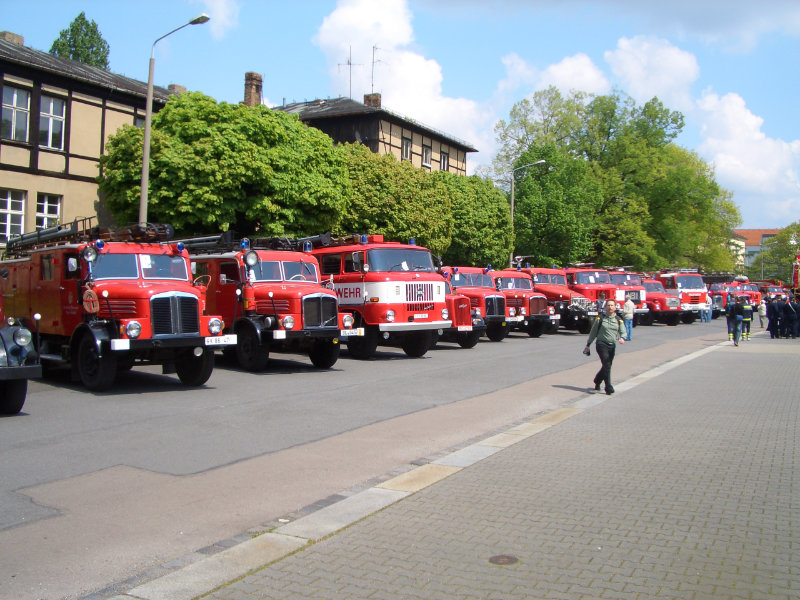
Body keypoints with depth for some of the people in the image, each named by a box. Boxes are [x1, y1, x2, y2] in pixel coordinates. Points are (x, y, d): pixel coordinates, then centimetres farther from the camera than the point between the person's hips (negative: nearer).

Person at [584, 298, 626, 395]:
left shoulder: (618, 320, 9)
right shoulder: (600, 318, -1)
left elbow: (623, 331, 4)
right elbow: (593, 332, 5)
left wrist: (622, 338, -21)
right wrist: (588, 345, 7)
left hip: (612, 346, 4)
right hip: (601, 344, -4)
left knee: (606, 367, 11)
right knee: (607, 365, -16)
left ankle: (597, 381, 35)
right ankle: (608, 387, -14)